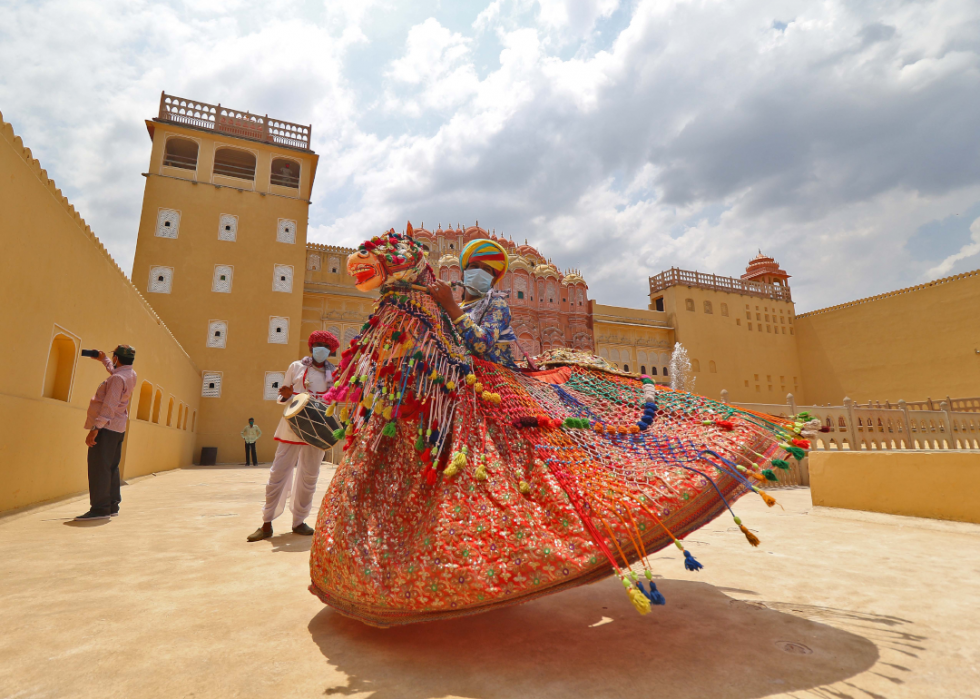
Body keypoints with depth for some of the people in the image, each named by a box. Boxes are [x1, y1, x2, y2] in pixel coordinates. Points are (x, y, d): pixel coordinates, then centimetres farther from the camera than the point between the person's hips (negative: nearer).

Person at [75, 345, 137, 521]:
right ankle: (112, 506, 16)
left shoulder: (118, 378, -16)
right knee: (111, 467, 12)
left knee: (99, 468, -8)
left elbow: (109, 406, -24)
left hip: (106, 428, -10)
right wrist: (104, 360, 47)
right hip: (118, 429, 10)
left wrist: (95, 429, -26)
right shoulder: (131, 375, 11)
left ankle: (100, 508, -7)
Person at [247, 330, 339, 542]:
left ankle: (299, 522, 18)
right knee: (279, 471, -3)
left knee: (309, 475, 7)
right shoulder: (296, 367, 6)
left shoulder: (333, 374, 9)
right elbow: (282, 397, 10)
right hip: (293, 426, -2)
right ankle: (267, 523, 6)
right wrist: (287, 395, -13)